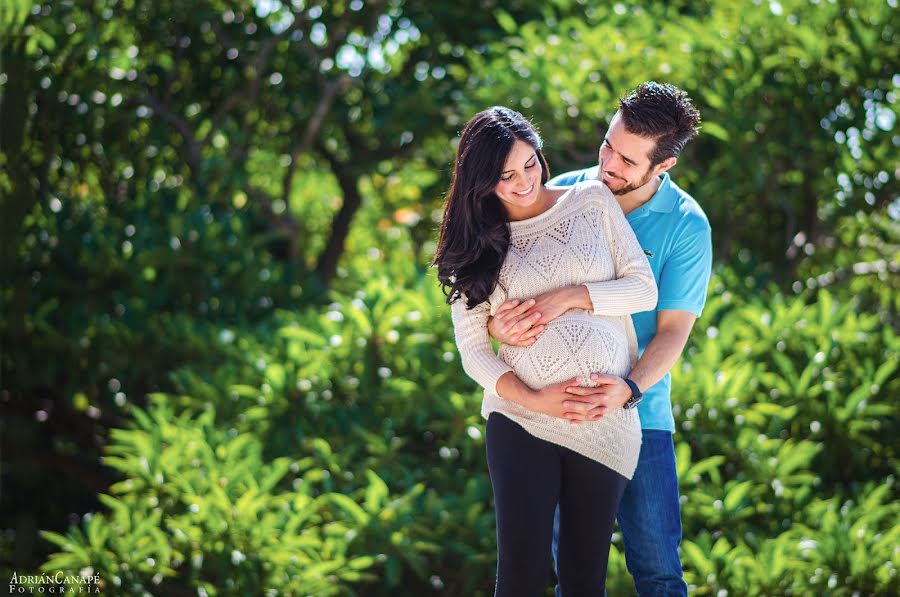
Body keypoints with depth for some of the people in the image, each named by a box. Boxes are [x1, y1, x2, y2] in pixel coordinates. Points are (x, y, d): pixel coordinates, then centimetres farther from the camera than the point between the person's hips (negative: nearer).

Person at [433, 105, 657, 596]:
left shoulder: (593, 201, 7)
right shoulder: (476, 245, 6)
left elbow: (644, 289, 3)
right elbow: (472, 348, 1)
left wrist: (571, 296, -12)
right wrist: (530, 399, -14)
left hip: (607, 422, 1)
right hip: (521, 422, -1)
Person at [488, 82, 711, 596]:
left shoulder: (687, 227, -6)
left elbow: (673, 330, -8)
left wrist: (628, 390, -26)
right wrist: (499, 325, -22)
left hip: (640, 413, -2)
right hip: (557, 409, 2)